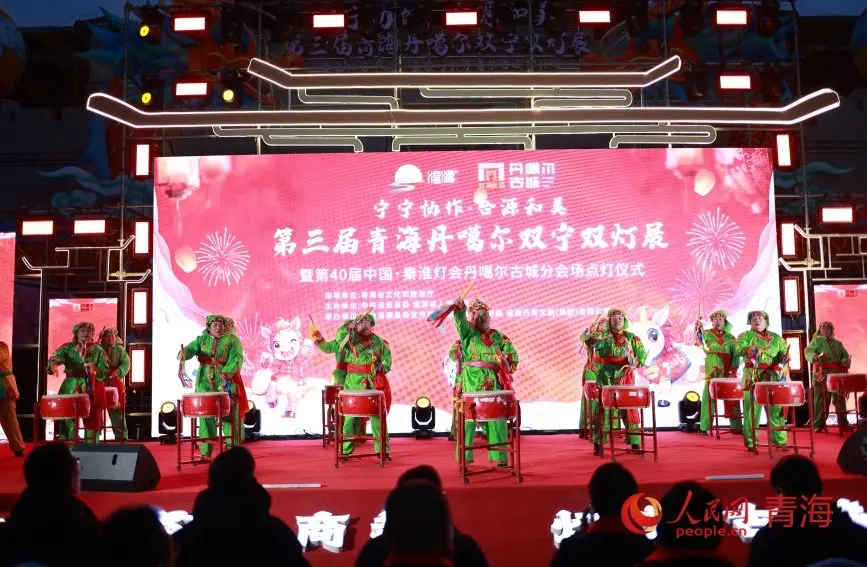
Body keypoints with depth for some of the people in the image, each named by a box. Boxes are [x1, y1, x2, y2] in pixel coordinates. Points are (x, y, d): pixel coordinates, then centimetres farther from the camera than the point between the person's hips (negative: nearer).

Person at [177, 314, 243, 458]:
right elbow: (191, 348, -3)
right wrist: (184, 353, -28)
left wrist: (228, 372, -25)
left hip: (225, 383, -2)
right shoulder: (201, 340, 14)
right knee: (205, 415, 2)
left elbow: (236, 358, -6)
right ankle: (205, 450, 8)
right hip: (205, 383, 2)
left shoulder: (230, 341, 7)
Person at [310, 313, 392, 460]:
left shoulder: (379, 342, 5)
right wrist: (317, 337, -9)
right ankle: (346, 450, 10)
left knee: (378, 417, 1)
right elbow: (328, 347, 4)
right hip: (353, 384, 0)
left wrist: (379, 369, -10)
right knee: (351, 417, 1)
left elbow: (386, 364, 7)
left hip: (373, 385, 0)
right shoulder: (347, 340, 4)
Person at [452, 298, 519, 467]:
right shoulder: (468, 333, 8)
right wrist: (459, 310, -31)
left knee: (495, 419, 1)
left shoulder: (497, 336, 16)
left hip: (493, 383, 3)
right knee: (468, 418, -5)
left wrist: (507, 367, -1)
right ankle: (464, 458, 0)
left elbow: (511, 353, 15)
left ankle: (499, 457, 8)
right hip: (471, 382, -2)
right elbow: (461, 321, -12)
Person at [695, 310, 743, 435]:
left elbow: (735, 354, 7)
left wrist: (733, 369, -7)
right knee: (709, 397, -3)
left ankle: (736, 426, 7)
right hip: (712, 371, -2)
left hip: (728, 371, 2)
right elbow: (700, 342, -17)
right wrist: (698, 330, -37)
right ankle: (704, 427, 2)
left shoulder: (730, 337, 11)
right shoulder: (707, 334, 4)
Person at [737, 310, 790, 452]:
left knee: (776, 409, 1)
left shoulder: (776, 338, 19)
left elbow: (784, 352, 12)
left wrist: (784, 357, -11)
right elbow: (739, 349, -11)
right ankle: (751, 442, 0)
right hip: (753, 377, -3)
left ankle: (780, 440, 11)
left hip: (773, 377, 3)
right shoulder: (746, 335, 8)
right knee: (752, 409, -5)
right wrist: (748, 350, -32)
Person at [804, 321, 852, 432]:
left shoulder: (837, 343, 23)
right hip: (822, 374, -4)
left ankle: (843, 424, 13)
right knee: (821, 400, -5)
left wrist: (845, 361, -8)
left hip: (837, 373, 4)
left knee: (840, 400, 6)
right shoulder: (816, 341, 8)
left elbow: (845, 356, 16)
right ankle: (818, 425, -4)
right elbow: (808, 351, -9)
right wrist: (814, 356, -31)